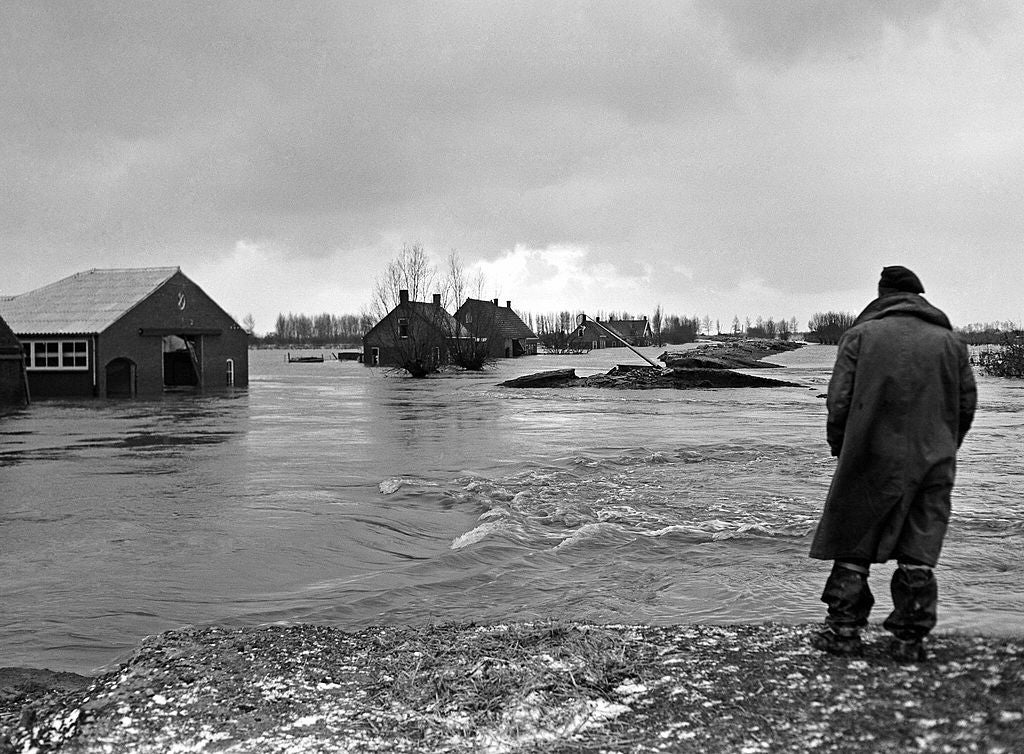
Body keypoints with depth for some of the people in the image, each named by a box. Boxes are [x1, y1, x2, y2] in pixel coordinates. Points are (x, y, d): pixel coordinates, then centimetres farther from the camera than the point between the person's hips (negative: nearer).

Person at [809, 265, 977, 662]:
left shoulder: (860, 334, 0)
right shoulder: (951, 341, 8)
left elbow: (839, 399, -5)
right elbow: (967, 406, 9)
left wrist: (840, 448, 7)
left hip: (873, 459, -2)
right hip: (933, 463, 2)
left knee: (853, 546, 7)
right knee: (919, 553, 6)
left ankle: (843, 629, 10)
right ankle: (910, 639, 9)